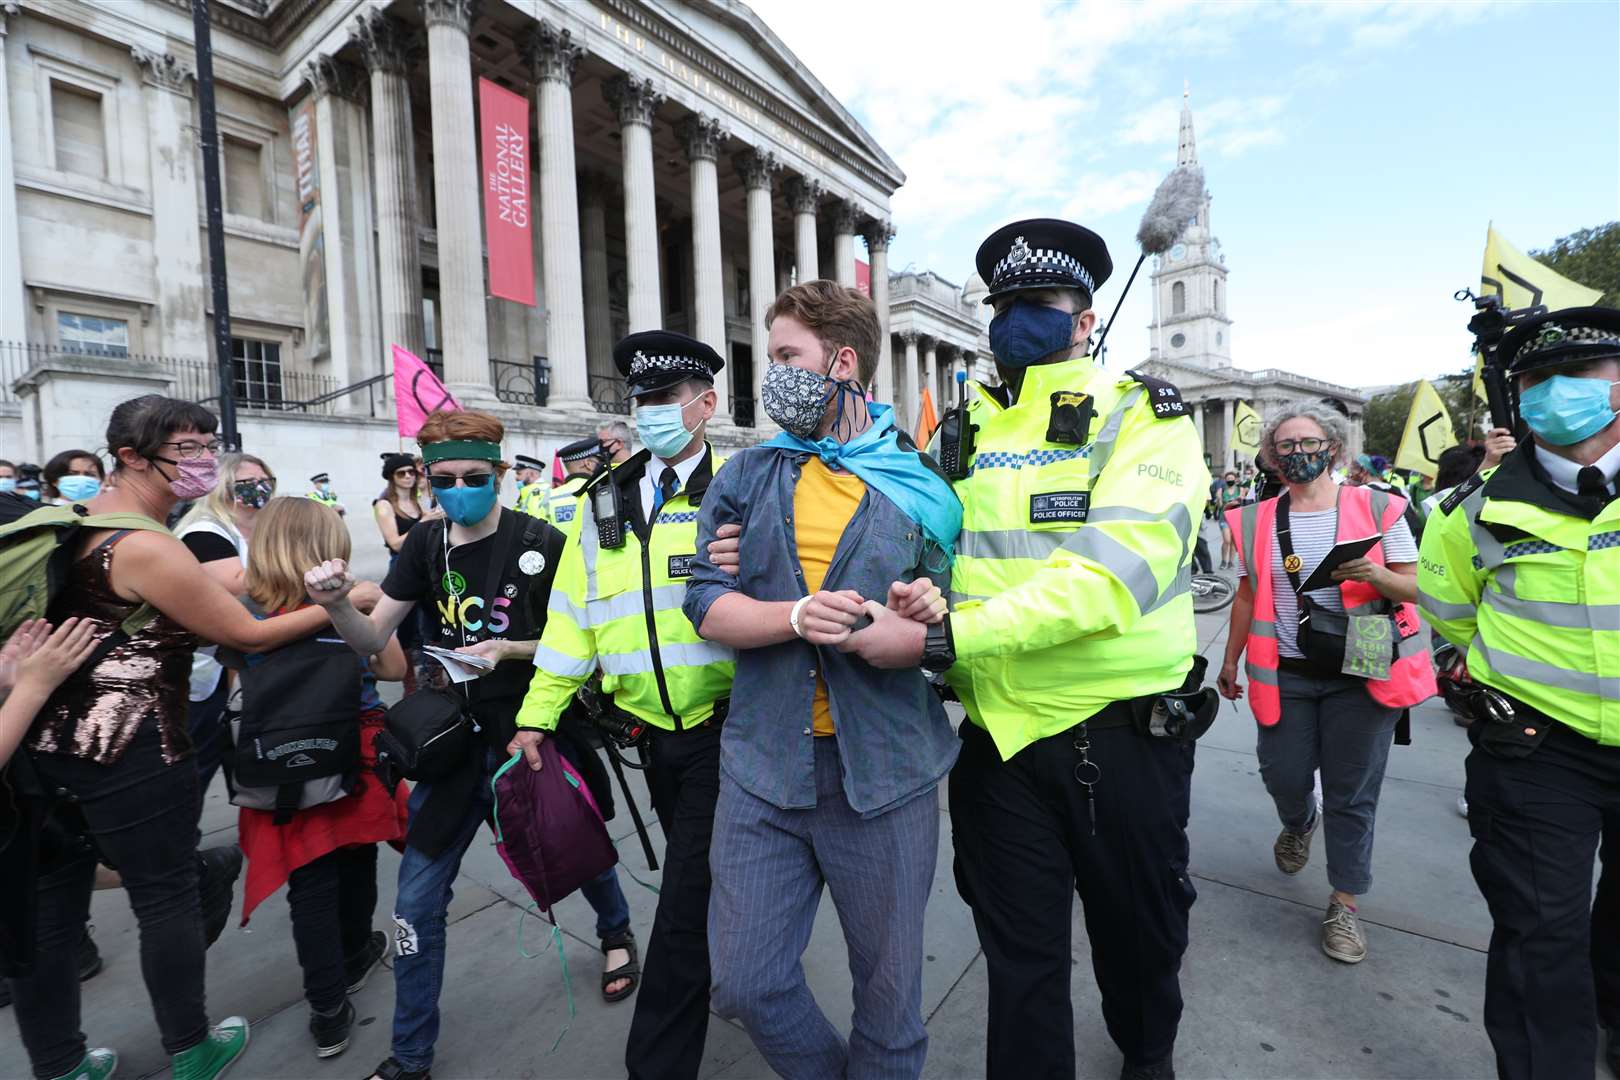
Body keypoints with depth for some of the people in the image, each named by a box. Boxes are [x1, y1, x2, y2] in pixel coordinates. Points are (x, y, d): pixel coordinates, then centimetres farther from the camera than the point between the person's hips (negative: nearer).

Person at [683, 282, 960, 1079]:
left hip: (885, 771, -1)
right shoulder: (746, 477, 5)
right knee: (746, 982, 12)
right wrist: (797, 616, -20)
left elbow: (952, 619, 7)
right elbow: (707, 604, -3)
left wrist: (929, 613, -16)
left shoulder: (920, 486, 1)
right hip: (763, 766, 2)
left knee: (889, 987, 15)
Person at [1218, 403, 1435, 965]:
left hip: (1360, 672, -1)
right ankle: (1300, 824, 44)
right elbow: (1248, 597, 9)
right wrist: (1230, 662, 11)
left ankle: (1344, 904, 23)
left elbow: (1412, 588, 0)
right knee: (1284, 778, 8)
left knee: (1352, 794, 6)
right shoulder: (1258, 520, 3)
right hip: (1286, 674, 2)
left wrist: (1375, 574, -22)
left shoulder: (1377, 508, -2)